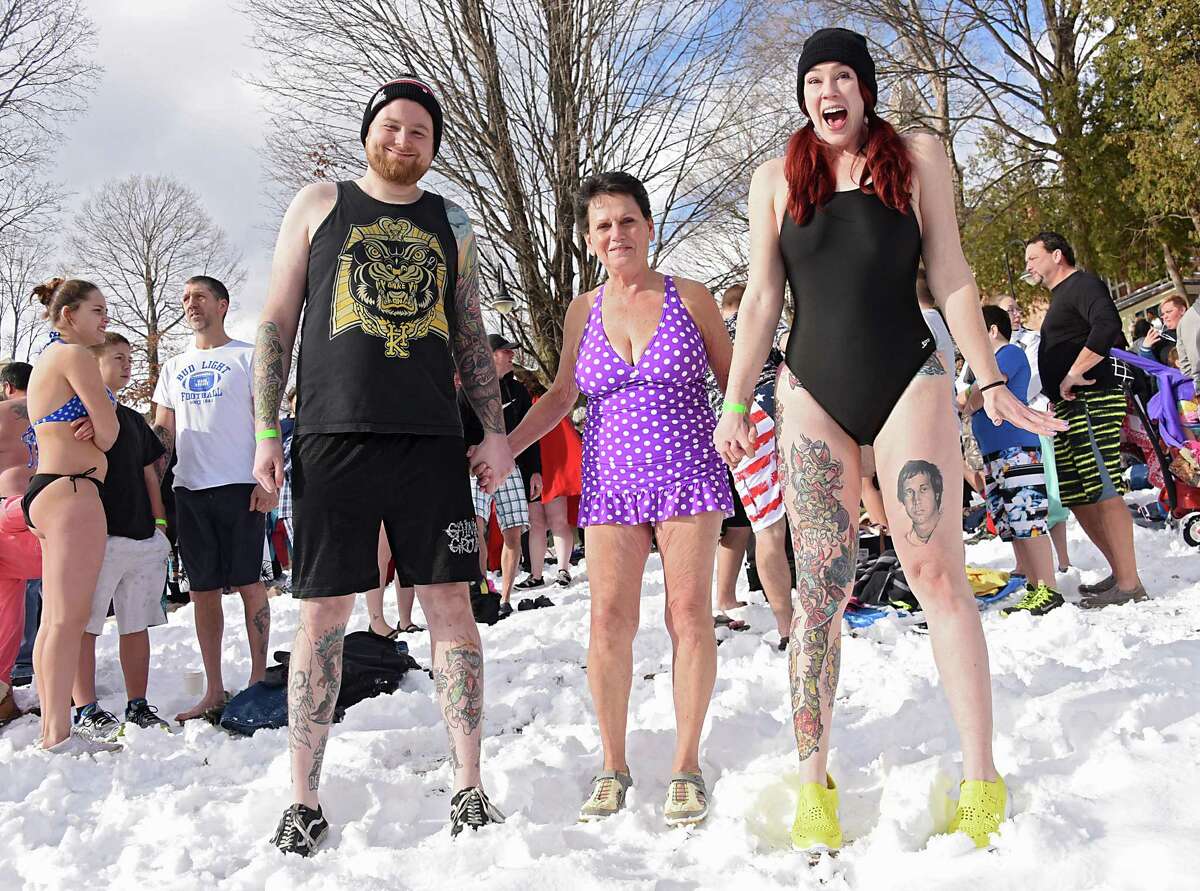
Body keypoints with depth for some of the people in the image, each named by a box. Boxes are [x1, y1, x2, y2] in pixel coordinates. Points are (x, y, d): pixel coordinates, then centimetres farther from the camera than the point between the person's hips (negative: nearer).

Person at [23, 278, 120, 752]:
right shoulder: (74, 355, -8)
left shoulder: (46, 359, 22)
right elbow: (110, 430, -11)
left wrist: (86, 434, 0)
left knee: (55, 618, 10)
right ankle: (60, 734, -9)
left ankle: (51, 728, 14)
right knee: (70, 616, -10)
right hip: (71, 489, -10)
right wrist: (96, 438, 10)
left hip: (46, 490, 10)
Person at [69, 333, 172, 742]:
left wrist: (159, 524, 15)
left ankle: (138, 706, 16)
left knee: (137, 624, 9)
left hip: (143, 538, 7)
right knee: (85, 625, -2)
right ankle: (86, 711, 4)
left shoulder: (133, 420, 20)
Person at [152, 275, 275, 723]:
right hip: (189, 488, 5)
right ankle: (214, 691, 12)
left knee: (248, 583, -2)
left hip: (239, 485, -5)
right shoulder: (173, 368, 19)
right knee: (202, 589, 6)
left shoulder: (248, 357, 3)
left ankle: (258, 679, 7)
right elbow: (163, 432, 19)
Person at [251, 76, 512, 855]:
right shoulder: (319, 205, 11)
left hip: (432, 441, 2)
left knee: (451, 605, 0)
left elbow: (472, 339, 17)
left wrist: (496, 431, 6)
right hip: (333, 438, -2)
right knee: (323, 614, -1)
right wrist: (266, 432, 0)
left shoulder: (451, 223, 17)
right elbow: (277, 323, 9)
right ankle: (305, 799, 10)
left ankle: (470, 787, 9)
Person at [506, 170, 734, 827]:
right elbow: (561, 395, 18)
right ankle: (613, 766, 11)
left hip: (689, 476, -2)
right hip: (611, 481, 2)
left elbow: (734, 381, 8)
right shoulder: (583, 312, 10)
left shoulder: (691, 298, 3)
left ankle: (686, 766, 8)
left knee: (689, 613, -3)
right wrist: (503, 447, 9)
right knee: (609, 618, -3)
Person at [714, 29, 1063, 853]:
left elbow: (950, 277, 6)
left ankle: (982, 780, 0)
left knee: (937, 573, -7)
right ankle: (814, 782, 5)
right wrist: (737, 403, 2)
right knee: (820, 588, -2)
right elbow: (762, 298, 8)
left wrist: (991, 382, 1)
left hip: (909, 381, -1)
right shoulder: (777, 179, 10)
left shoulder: (917, 157, 7)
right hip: (813, 393, 1)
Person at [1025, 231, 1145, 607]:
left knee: (1104, 492, -12)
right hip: (1069, 407, 11)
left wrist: (1073, 375, -22)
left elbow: (1107, 326, -25)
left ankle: (1129, 583, -11)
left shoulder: (1082, 284, -6)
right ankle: (1119, 571, 16)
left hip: (1091, 402, -11)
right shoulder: (1060, 296, 25)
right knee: (1077, 497, 10)